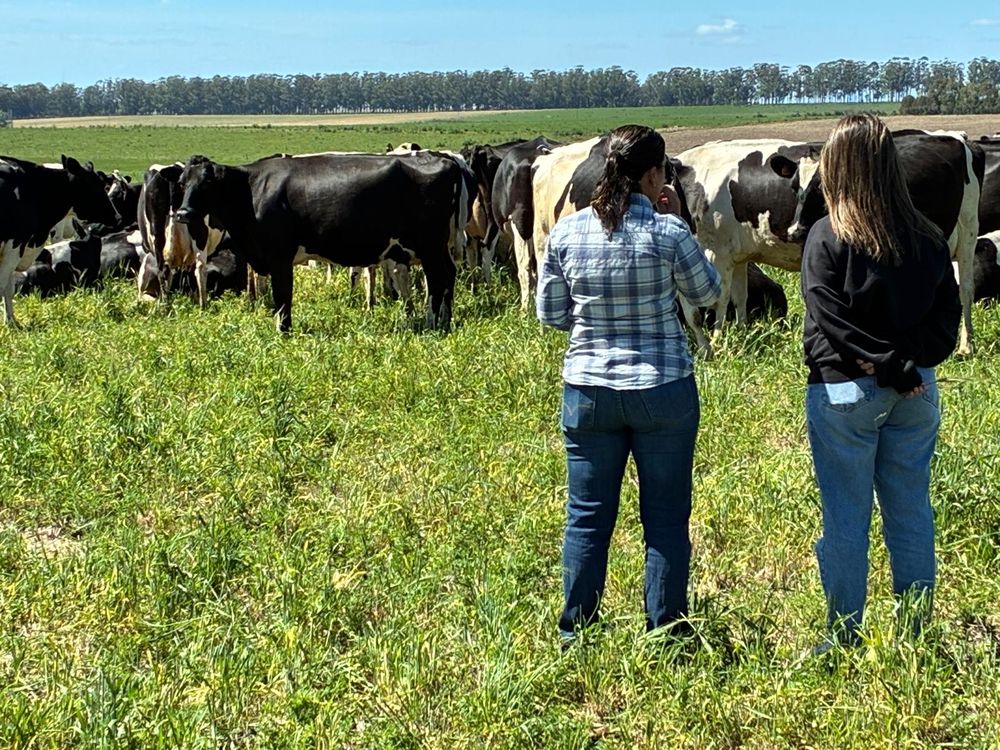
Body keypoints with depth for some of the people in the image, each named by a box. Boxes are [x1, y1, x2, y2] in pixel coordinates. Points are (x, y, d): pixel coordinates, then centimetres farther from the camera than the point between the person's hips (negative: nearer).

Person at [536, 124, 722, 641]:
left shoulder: (566, 232, -3)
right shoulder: (668, 232, -12)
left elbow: (550, 314, 5)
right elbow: (707, 294, 4)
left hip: (587, 391, 3)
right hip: (664, 392, -3)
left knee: (587, 517, 13)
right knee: (665, 518, 9)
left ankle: (575, 635, 21)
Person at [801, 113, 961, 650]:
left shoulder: (827, 238, -12)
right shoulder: (928, 238, 2)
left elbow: (830, 326, -16)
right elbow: (948, 318, 3)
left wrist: (888, 370, -12)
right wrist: (910, 365, -4)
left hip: (843, 390, -4)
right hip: (915, 392, 5)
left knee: (845, 519, 5)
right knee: (911, 514, 14)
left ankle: (843, 639, 13)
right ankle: (917, 635, 22)